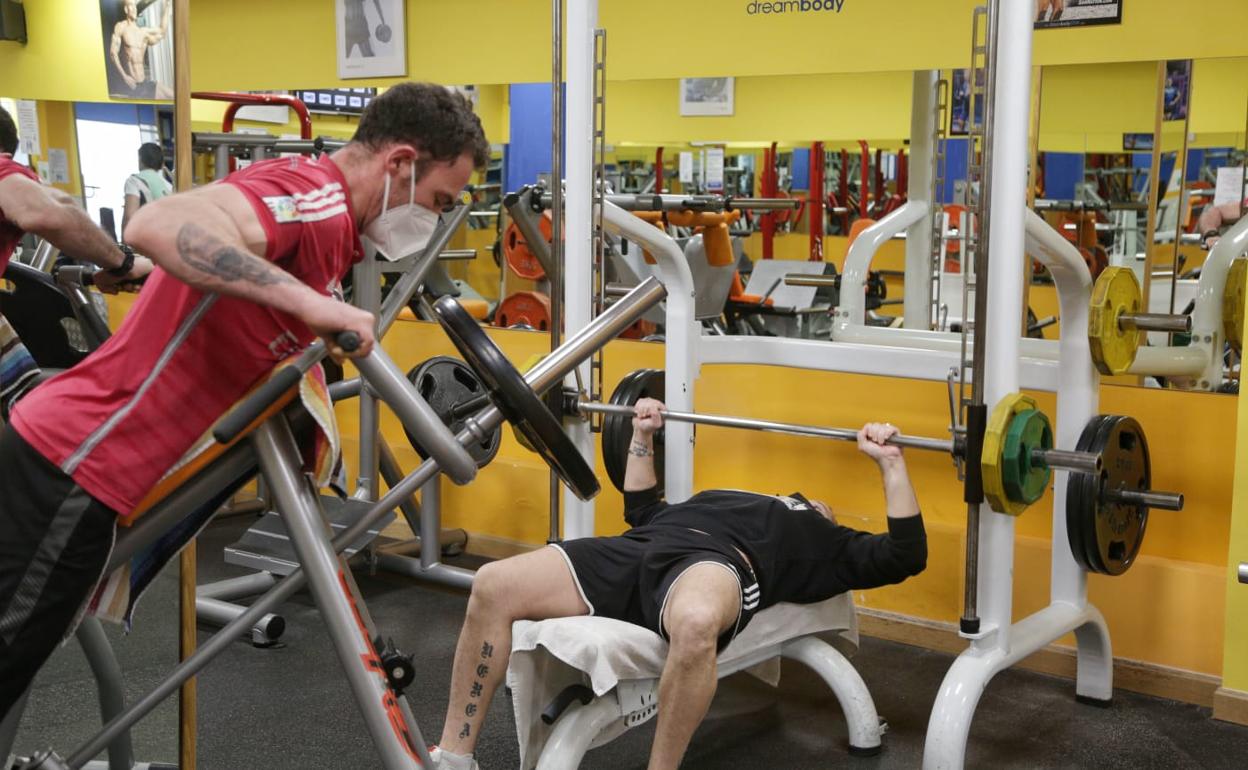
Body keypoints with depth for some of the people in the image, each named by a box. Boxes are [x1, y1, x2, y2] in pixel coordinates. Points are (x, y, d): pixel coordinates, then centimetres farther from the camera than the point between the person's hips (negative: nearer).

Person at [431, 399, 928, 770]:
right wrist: (643, 438, 43)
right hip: (643, 550, 5)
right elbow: (642, 511, 48)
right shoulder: (730, 502, 43)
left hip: (721, 562, -5)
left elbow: (905, 556, 15)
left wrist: (891, 462, 14)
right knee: (492, 586, -19)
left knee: (694, 625, -47)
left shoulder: (829, 544, 30)